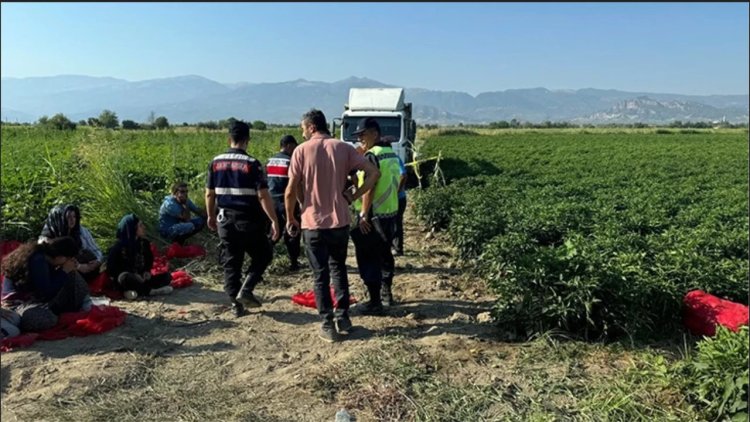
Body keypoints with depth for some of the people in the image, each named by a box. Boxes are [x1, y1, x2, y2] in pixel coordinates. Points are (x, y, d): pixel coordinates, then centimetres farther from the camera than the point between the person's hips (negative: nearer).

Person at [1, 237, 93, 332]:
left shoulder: (44, 253, -1)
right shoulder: (38, 261, -28)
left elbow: (52, 279, 12)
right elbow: (47, 292, -25)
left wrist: (67, 270, -5)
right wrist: (64, 272, -18)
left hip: (36, 296, 10)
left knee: (71, 274, 6)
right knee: (47, 319, -41)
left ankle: (81, 303, 6)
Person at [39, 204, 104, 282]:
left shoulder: (82, 231, 7)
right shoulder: (46, 240, -1)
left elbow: (96, 250, 9)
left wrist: (98, 262, -14)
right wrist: (77, 267, -25)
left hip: (91, 273, 2)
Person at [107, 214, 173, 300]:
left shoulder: (144, 243, 6)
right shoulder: (118, 246, -10)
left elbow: (149, 260, 19)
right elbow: (111, 268, -11)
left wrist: (147, 272, -3)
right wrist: (133, 275, -22)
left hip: (141, 279, 5)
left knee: (167, 276, -14)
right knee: (126, 278, -40)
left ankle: (137, 291, -26)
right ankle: (151, 291, -24)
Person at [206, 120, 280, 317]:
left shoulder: (216, 162, 3)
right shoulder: (252, 163, -13)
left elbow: (209, 193, 9)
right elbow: (263, 195, -17)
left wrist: (211, 216, 22)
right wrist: (274, 220, -12)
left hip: (225, 220, 5)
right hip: (248, 221, -4)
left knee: (230, 262, 12)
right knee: (263, 255, 15)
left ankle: (236, 304, 16)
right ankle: (245, 290, 1)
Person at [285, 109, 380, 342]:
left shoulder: (302, 150, -5)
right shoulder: (343, 148, 2)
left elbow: (291, 191, -8)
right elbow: (374, 172, -4)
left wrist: (290, 218, 6)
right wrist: (353, 196, 1)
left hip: (313, 223, -3)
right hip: (340, 221, 3)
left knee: (321, 275, 8)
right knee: (338, 269, 20)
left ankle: (328, 325, 12)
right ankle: (343, 318, 24)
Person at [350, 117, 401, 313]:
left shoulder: (372, 155, -16)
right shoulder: (392, 154, 12)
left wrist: (364, 215, -21)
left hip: (373, 216, -9)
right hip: (391, 213, 9)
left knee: (368, 259, -1)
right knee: (384, 254, 21)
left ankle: (375, 303, 4)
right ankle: (386, 294, 33)